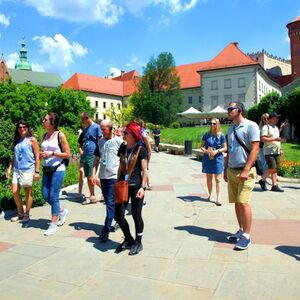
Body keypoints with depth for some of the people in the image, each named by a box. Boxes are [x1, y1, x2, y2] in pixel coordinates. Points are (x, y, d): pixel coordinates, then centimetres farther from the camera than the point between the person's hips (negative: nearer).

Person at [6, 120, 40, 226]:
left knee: (28, 192, 2)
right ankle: (20, 213, 22)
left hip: (28, 170, -5)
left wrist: (37, 171, -10)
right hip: (17, 170, 6)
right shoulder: (17, 141, 14)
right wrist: (9, 168, 13)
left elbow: (37, 156, -5)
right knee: (14, 191, 3)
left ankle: (26, 215, 15)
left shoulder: (32, 139, -2)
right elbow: (14, 157, 20)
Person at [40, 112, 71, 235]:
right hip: (46, 169, 7)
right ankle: (62, 211, 33)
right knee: (45, 195, 9)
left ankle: (54, 224, 9)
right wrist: (42, 155, 0)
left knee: (53, 196, -4)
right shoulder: (45, 135, 10)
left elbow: (68, 154, -9)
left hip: (58, 169, -7)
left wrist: (52, 153, -18)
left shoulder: (60, 135, -9)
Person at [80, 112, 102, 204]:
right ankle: (92, 196, 19)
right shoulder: (86, 128, 17)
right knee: (88, 178, 10)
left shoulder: (96, 127, -7)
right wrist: (83, 150, 12)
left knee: (92, 177, -9)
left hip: (93, 155, -8)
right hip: (85, 155, 8)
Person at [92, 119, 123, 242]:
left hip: (114, 176, -6)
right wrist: (94, 174, 6)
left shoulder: (118, 141, -5)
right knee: (108, 203, 15)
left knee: (110, 203, -7)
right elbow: (97, 159, 14)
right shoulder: (100, 142, 11)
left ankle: (106, 231, -5)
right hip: (103, 176, 6)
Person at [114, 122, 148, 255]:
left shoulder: (140, 149, -8)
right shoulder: (123, 148, 7)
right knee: (118, 215, 5)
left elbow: (144, 170, -9)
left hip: (136, 186, -5)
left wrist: (143, 187, -17)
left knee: (136, 215, 6)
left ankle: (138, 242, 26)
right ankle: (128, 240, 28)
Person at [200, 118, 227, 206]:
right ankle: (209, 195, 29)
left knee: (218, 179, -3)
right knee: (209, 178, 12)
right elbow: (201, 146, 9)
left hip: (218, 159, -2)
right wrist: (205, 151, -11)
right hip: (207, 158, 3)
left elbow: (225, 148, 0)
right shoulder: (206, 135, 4)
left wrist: (217, 151, -15)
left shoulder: (221, 135, -2)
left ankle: (218, 198, 2)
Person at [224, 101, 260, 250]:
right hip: (231, 171, 7)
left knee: (243, 202, -11)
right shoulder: (231, 129, 16)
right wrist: (225, 169, 17)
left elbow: (255, 149, -14)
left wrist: (246, 170, -20)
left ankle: (246, 236, 0)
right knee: (236, 203, 10)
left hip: (245, 171, -7)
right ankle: (241, 231, 22)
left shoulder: (251, 126, -7)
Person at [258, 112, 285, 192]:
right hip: (269, 152, -8)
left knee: (275, 169, 5)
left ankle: (274, 185, 7)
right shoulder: (266, 127, -9)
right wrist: (274, 139, -23)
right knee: (272, 168, -11)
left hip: (276, 152, 8)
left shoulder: (276, 127, 18)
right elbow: (263, 139, -19)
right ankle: (262, 180, 9)